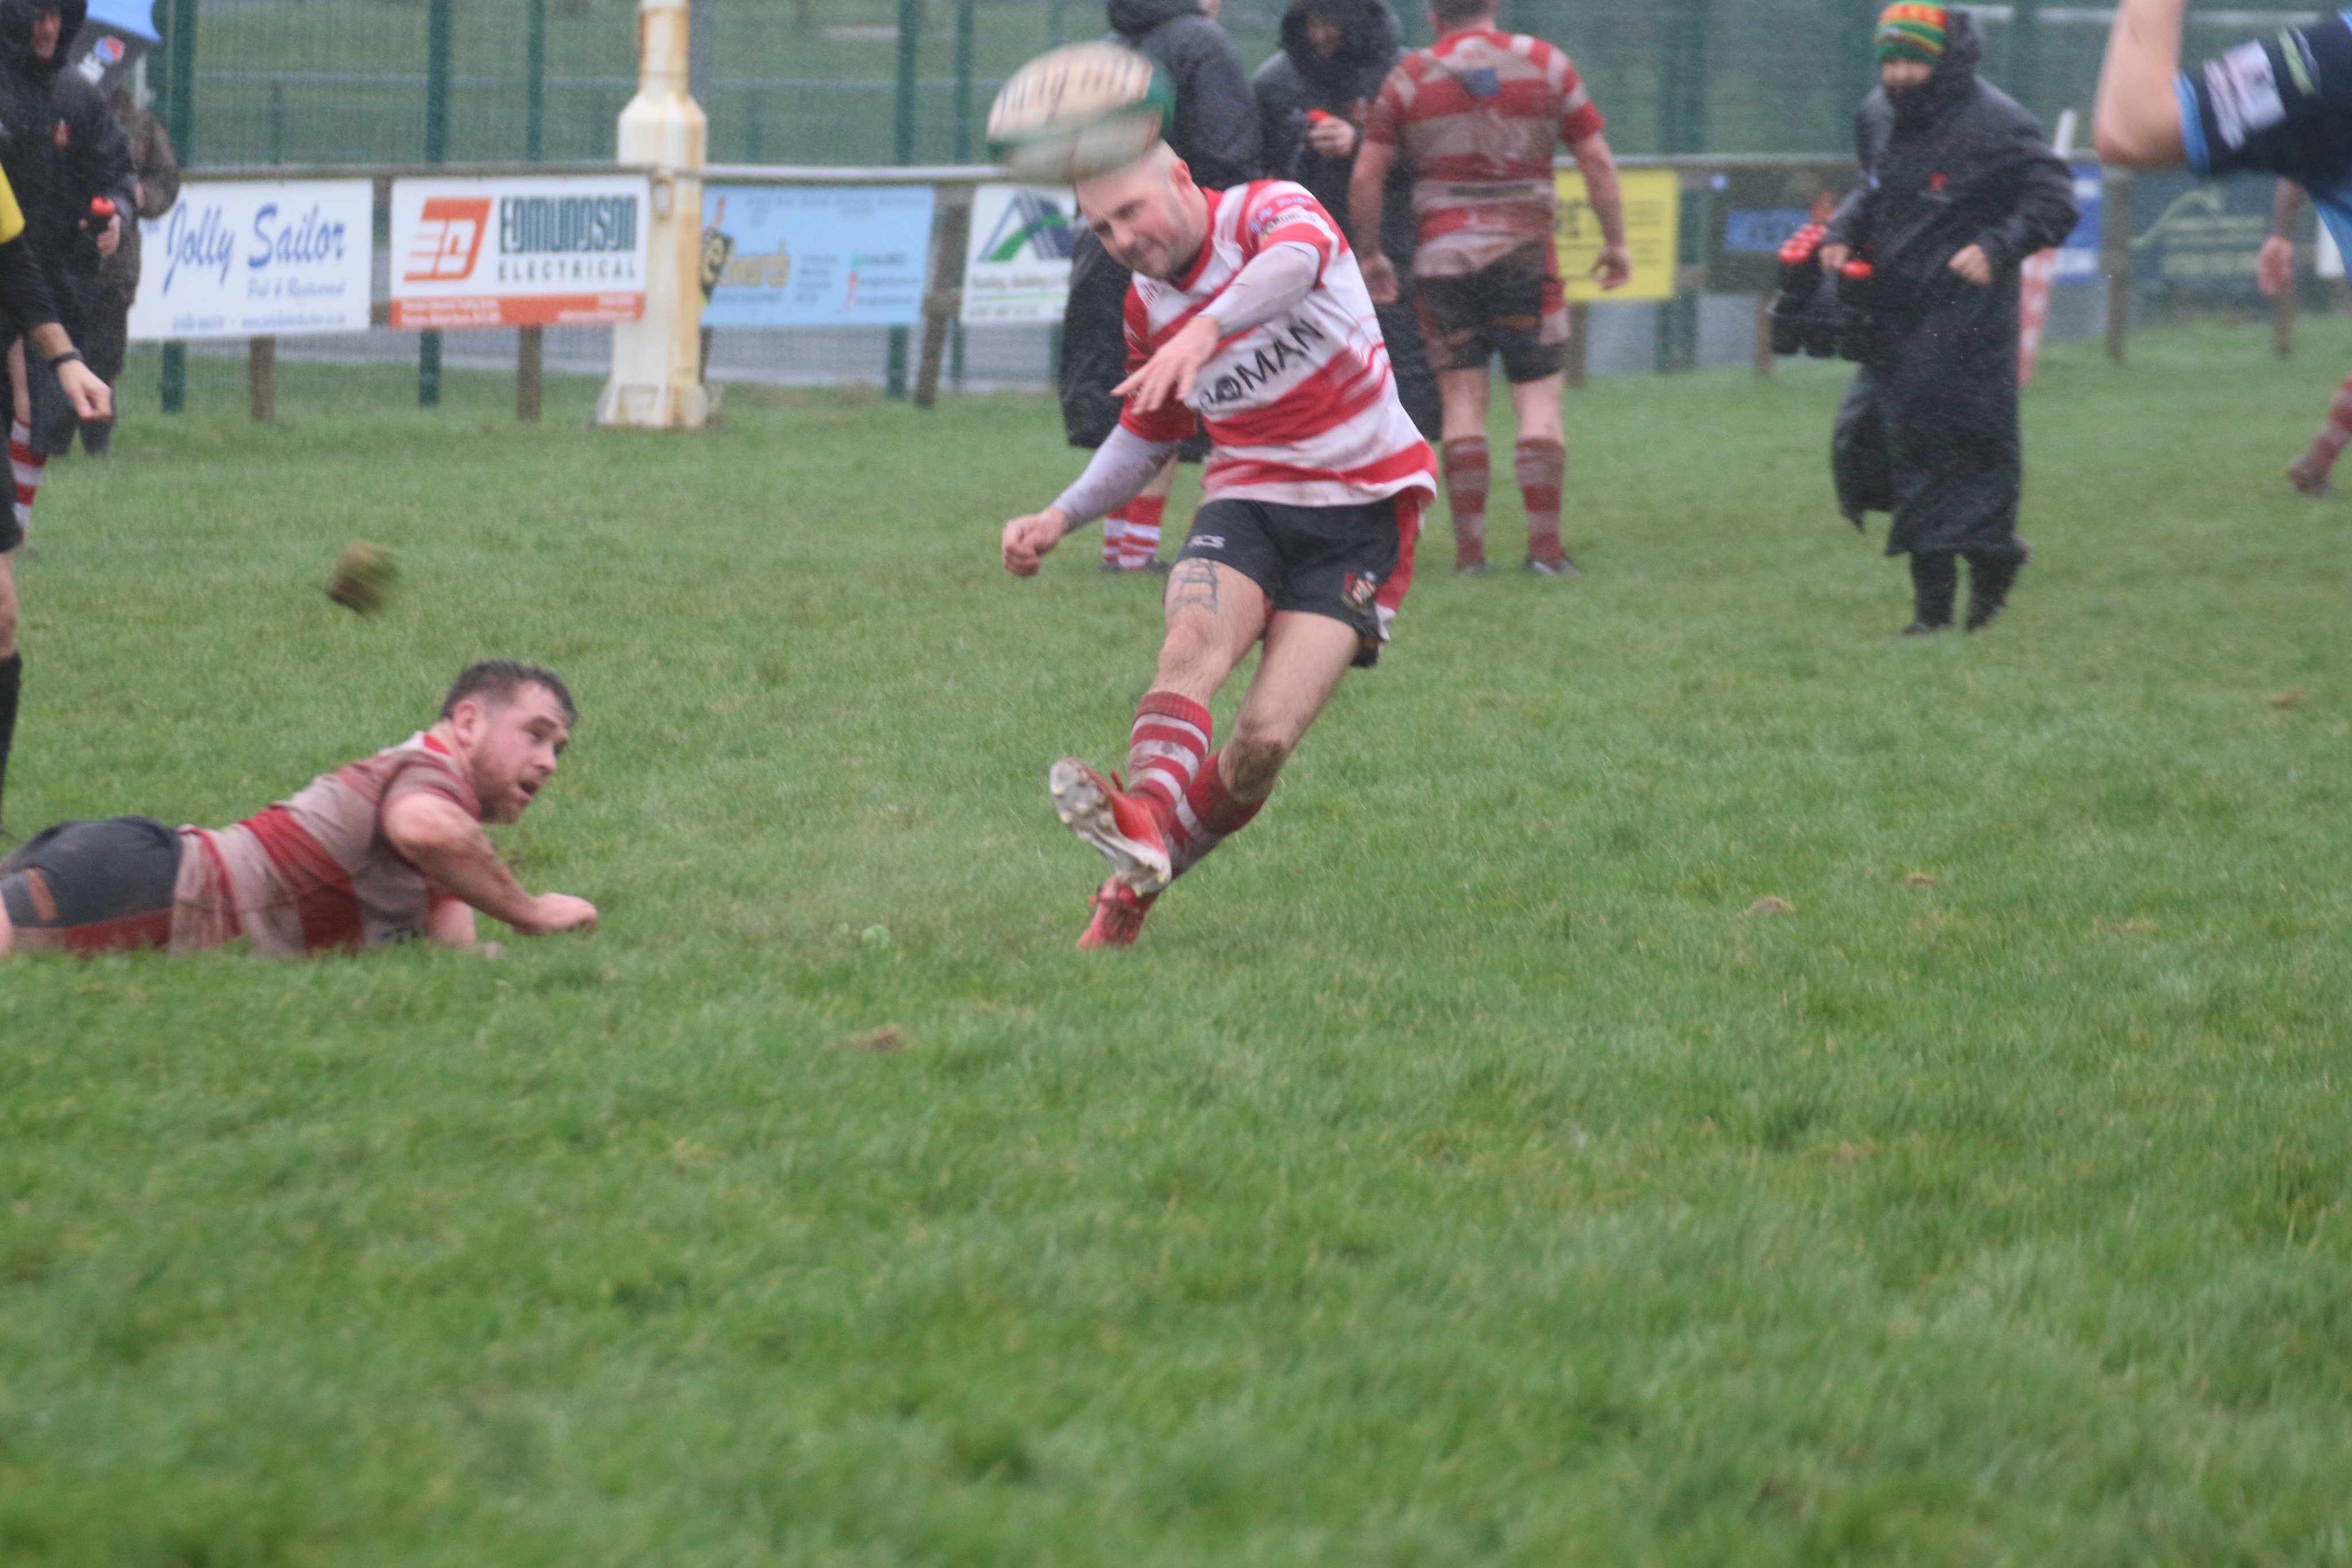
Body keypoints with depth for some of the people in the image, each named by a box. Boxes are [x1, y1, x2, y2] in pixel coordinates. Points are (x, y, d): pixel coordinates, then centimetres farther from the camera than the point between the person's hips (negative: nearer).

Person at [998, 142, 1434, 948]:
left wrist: (1205, 331, -56)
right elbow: (1150, 432, 25)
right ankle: (1148, 815, -54)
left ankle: (1132, 890, -1)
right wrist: (1061, 517, 9)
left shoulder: (1269, 210, -11)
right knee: (1194, 641, -31)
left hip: (1362, 515, -4)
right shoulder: (1146, 308, 8)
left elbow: (1302, 254, -38)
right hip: (1247, 504, 4)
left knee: (1267, 737, -17)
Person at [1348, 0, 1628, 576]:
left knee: (1463, 400, 5)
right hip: (1524, 251, -1)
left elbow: (1366, 176, 1)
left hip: (1442, 253, 1)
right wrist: (1615, 243, 10)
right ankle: (1545, 545, -7)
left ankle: (1469, 548, -2)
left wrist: (1369, 255, 11)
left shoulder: (1410, 77, 4)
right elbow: (1598, 162, 2)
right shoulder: (1546, 64, 4)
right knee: (1539, 399, 2)